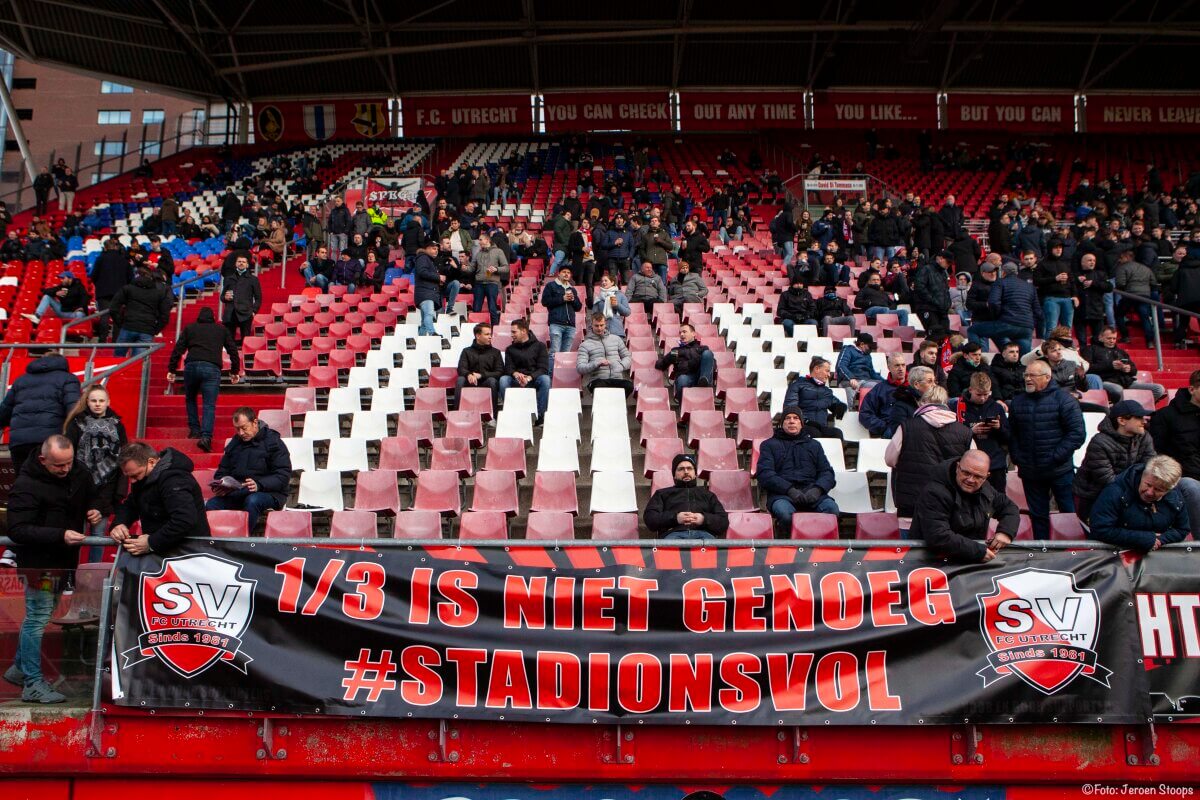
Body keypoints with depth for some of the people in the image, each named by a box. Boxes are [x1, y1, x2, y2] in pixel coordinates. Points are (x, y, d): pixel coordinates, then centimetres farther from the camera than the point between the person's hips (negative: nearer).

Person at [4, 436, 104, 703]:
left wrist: (97, 510, -8)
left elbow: (94, 497, 16)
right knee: (37, 619, -2)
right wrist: (60, 535, -34)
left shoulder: (78, 472, -1)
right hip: (39, 561, -8)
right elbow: (17, 530, -25)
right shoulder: (26, 485, -21)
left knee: (37, 616, 20)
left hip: (65, 559, 8)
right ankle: (33, 684, 8)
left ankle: (19, 668, 36)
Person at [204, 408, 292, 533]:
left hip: (269, 492, -5)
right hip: (237, 493, 5)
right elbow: (222, 472, 23)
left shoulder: (273, 442, -1)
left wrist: (259, 485, -26)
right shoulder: (234, 443, 17)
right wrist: (218, 486, -2)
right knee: (211, 505, -23)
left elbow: (284, 475, -10)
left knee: (252, 501, -39)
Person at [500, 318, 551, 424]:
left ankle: (540, 415, -26)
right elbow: (508, 368, 4)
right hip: (516, 380, 2)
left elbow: (544, 369, -4)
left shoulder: (539, 346, 8)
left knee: (545, 379, -34)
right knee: (503, 379, -29)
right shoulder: (510, 349, 16)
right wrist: (515, 374, -21)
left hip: (534, 379, -2)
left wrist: (529, 377, -22)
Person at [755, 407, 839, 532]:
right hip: (782, 493, -2)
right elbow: (764, 473, 5)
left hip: (811, 491, 2)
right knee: (785, 514, -39)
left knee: (832, 508, -32)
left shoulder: (814, 444, 29)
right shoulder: (769, 445, 21)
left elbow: (827, 472, 18)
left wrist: (818, 489, -6)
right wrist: (789, 489, -12)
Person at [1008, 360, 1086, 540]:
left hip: (1060, 471, -4)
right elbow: (1012, 434, 11)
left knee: (1070, 513, 3)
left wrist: (1056, 457, -15)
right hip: (1030, 472, 4)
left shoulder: (1064, 400, -6)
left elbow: (1077, 433, -11)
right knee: (1038, 516, 12)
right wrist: (1017, 458, -1)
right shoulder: (1018, 402, 8)